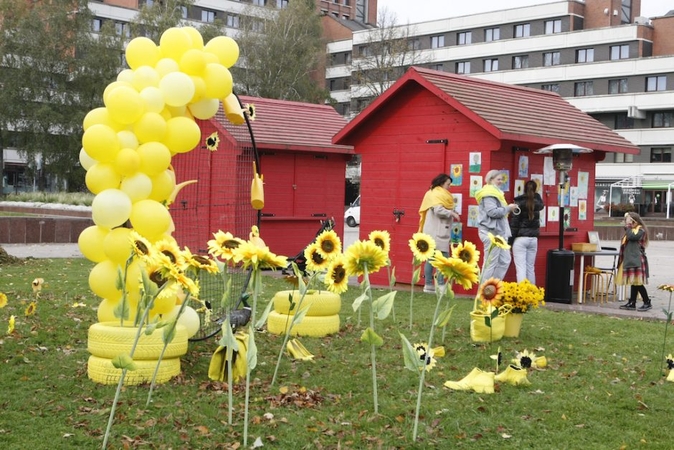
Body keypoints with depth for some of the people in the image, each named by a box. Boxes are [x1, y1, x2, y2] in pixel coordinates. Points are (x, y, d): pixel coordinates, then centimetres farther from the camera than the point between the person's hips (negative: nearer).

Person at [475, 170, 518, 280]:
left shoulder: (495, 192, 21)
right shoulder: (488, 193, -12)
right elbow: (492, 212, -22)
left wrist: (508, 209, 11)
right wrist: (508, 208, -13)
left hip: (498, 231, 11)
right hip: (491, 232, -11)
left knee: (505, 260, 10)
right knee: (491, 263, -7)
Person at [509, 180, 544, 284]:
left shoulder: (519, 202, -6)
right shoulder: (537, 202, 6)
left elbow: (514, 223, -10)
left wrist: (510, 240, -7)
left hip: (520, 238, -5)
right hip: (533, 239, 5)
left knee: (521, 268, -8)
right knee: (530, 268, 12)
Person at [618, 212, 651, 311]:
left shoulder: (640, 230, -9)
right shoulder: (632, 230, 19)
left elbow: (631, 236, -26)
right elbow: (626, 241, 23)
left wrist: (628, 227, -14)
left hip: (637, 260, -10)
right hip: (630, 260, 10)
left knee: (637, 282, -11)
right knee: (633, 282, 10)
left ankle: (647, 303, -5)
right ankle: (631, 303, 11)